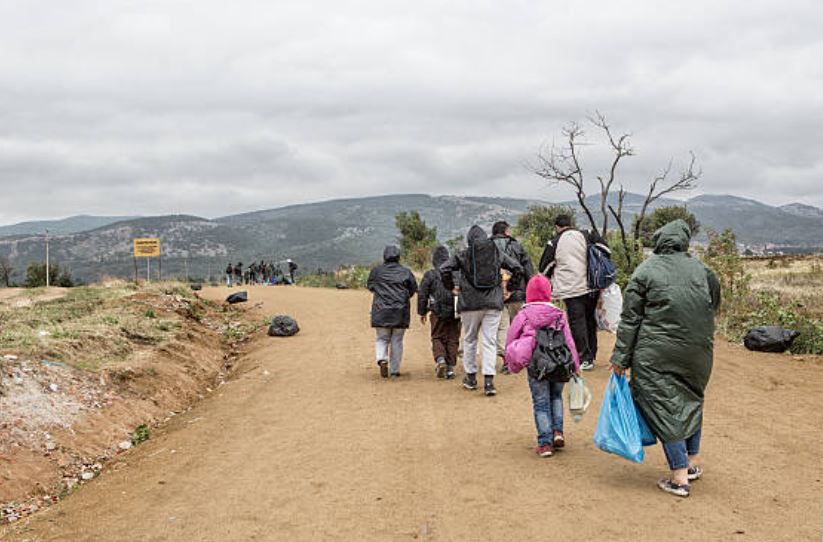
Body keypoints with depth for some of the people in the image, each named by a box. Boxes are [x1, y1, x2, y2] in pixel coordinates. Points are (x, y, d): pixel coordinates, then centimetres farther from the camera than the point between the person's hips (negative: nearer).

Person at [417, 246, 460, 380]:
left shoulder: (430, 275, -3)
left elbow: (422, 295, -1)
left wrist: (422, 312, 10)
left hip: (438, 313, -2)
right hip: (455, 312, 2)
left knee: (437, 338, 11)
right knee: (453, 340, 9)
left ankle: (440, 359, -14)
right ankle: (450, 369, 6)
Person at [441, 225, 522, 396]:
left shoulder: (463, 255, -1)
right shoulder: (497, 254, 6)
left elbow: (444, 269, -8)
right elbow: (518, 267, 7)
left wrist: (453, 283, 7)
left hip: (470, 304, -1)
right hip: (493, 303, 1)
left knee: (469, 340, 15)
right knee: (490, 341, 2)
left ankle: (471, 377, 23)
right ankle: (489, 381, -7)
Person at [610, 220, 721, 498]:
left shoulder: (645, 271, -6)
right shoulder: (703, 271, 4)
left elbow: (630, 318, -7)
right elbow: (713, 310, 13)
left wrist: (621, 357, -4)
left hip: (656, 355, -4)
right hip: (698, 353, 4)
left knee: (664, 407, 2)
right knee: (692, 401, 21)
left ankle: (680, 478, 2)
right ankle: (691, 463, 32)